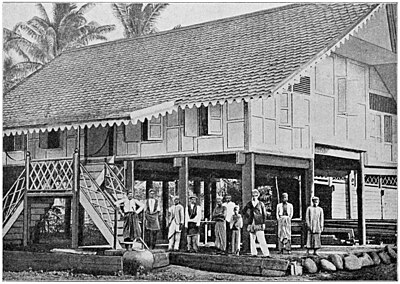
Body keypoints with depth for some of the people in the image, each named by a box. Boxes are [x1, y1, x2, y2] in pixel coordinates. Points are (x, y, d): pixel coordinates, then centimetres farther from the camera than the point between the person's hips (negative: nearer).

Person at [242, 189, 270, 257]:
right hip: (251, 224, 3)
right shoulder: (249, 203, 9)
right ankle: (254, 253, 14)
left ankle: (266, 254, -13)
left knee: (261, 240, -11)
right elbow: (244, 211, 21)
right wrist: (249, 216, 8)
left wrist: (263, 223, -1)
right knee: (252, 239, 7)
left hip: (259, 224, -3)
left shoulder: (261, 204, 3)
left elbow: (264, 214, 5)